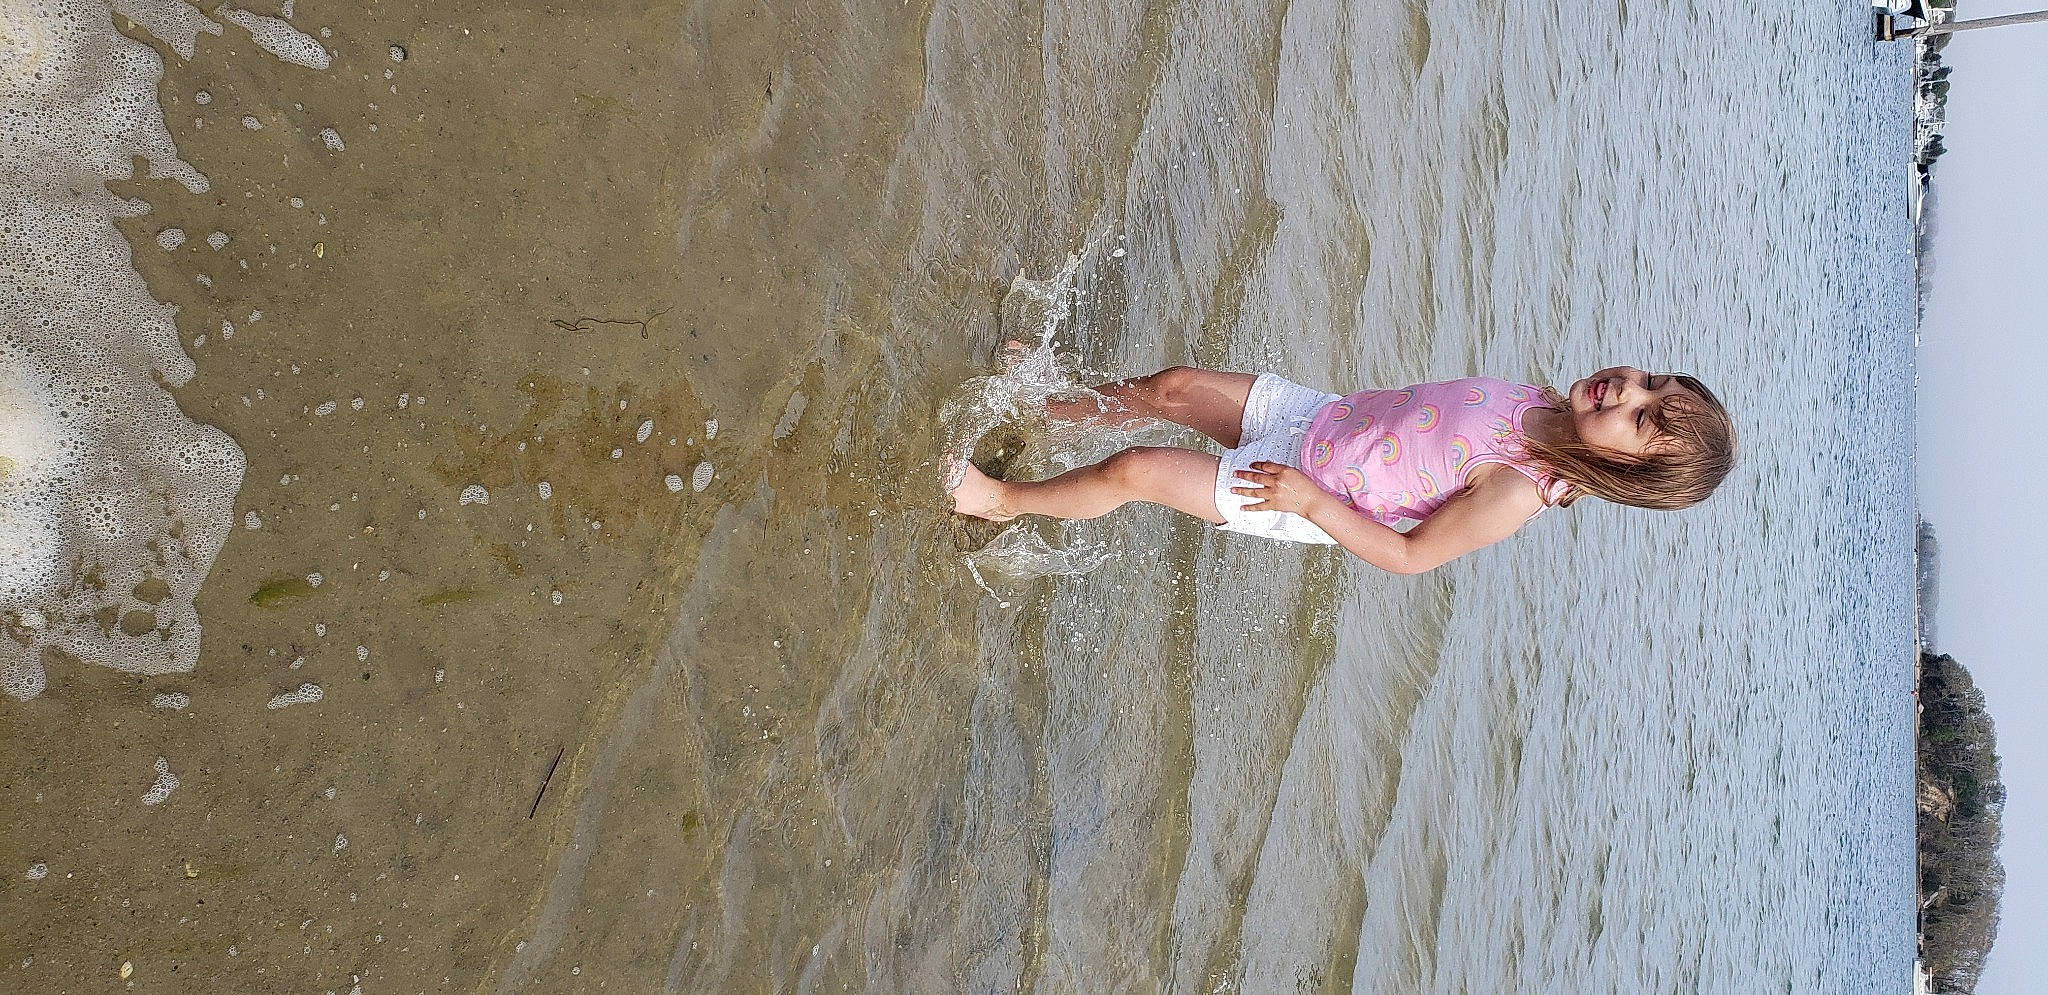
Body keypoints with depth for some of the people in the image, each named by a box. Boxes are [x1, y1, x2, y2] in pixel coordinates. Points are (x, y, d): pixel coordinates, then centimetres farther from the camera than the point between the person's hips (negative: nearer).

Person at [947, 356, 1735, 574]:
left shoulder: (1517, 496, -29)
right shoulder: (1544, 400, -7)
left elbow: (1409, 555, -21)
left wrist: (1309, 499, -24)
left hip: (1298, 490, -7)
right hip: (1323, 412, 7)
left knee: (1132, 471, -10)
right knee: (1171, 386, 8)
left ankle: (1007, 498, 20)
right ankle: (1043, 409, 37)